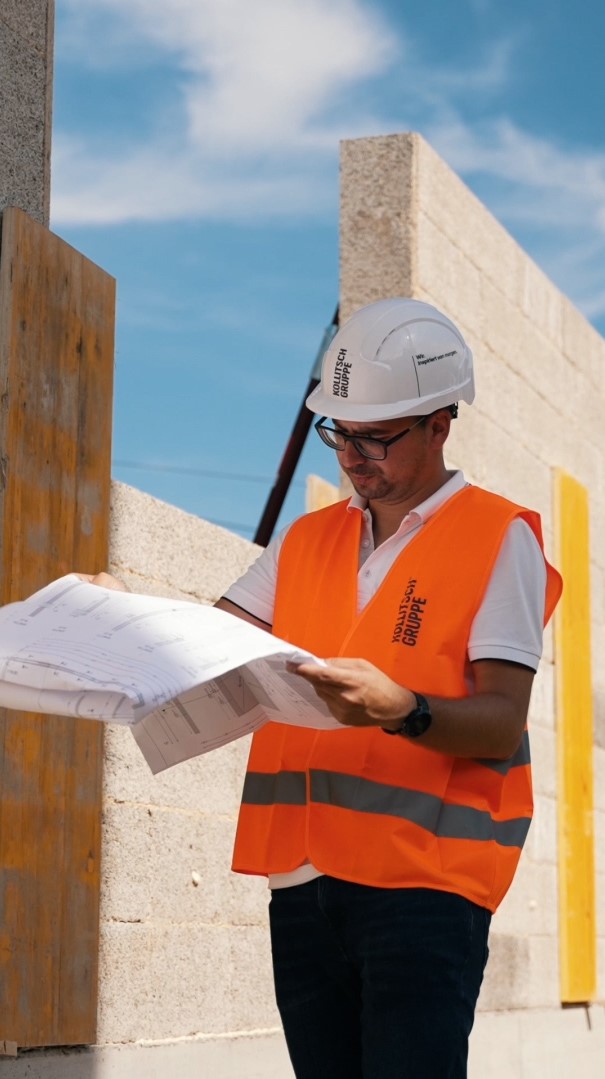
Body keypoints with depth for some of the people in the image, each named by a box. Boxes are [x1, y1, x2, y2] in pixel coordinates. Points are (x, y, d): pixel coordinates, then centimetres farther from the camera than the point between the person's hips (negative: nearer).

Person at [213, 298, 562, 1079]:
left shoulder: (499, 537, -1)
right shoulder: (307, 539, 17)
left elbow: (502, 723, -9)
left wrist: (400, 711, -27)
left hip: (424, 876, -5)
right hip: (303, 874, 5)